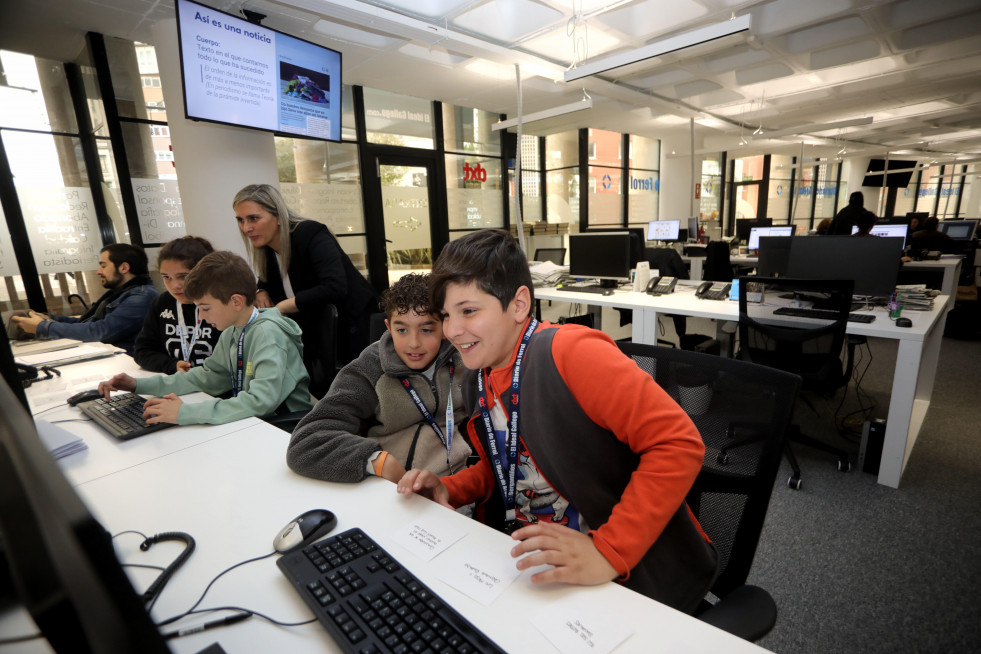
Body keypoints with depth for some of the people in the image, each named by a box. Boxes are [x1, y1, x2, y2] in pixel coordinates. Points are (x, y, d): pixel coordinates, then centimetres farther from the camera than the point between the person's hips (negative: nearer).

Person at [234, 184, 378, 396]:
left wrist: (282, 306, -26)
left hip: (352, 328, -7)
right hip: (313, 335, 7)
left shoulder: (311, 235, -20)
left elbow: (335, 287, -34)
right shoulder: (266, 248, 4)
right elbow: (267, 281, 25)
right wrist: (262, 293, -1)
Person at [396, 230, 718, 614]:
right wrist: (449, 489, -1)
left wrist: (607, 553, -28)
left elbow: (679, 445, -25)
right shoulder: (482, 375, 4)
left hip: (631, 571, -6)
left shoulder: (569, 353, -22)